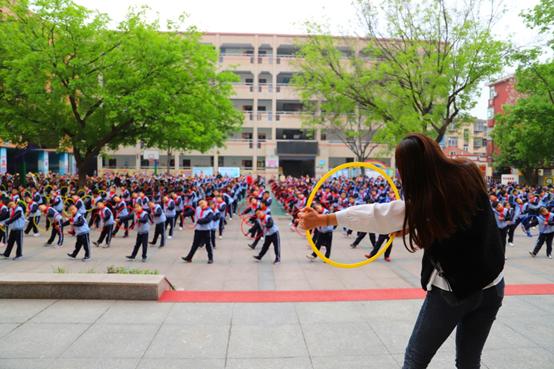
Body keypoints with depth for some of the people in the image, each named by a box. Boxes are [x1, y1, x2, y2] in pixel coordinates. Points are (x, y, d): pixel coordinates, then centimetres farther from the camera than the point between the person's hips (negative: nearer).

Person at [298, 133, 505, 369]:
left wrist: (321, 220, -6)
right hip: (492, 285, 5)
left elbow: (373, 216, -14)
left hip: (453, 289, -5)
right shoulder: (470, 173, -6)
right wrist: (409, 229, 7)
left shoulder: (422, 202, -19)